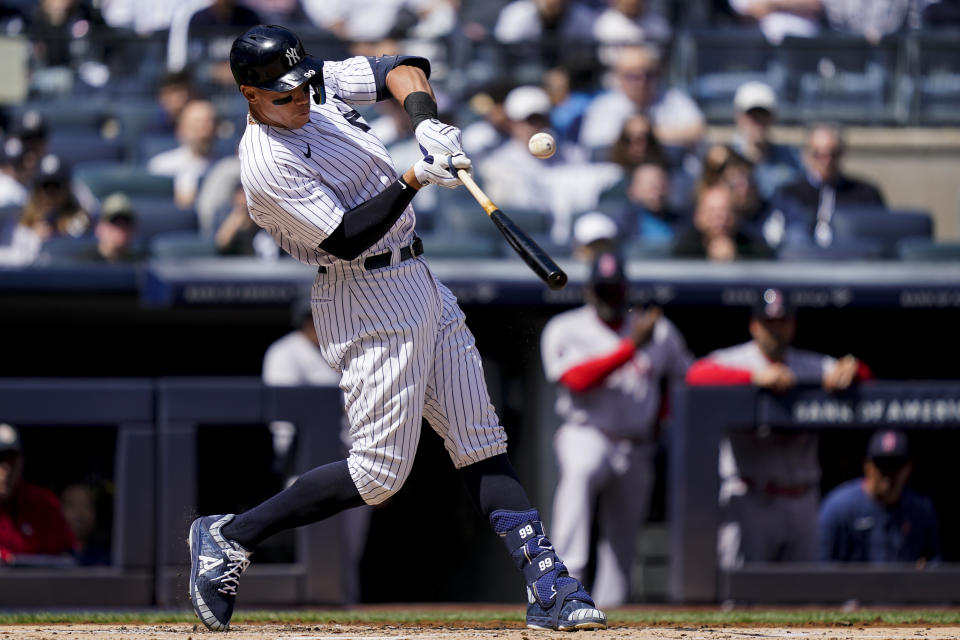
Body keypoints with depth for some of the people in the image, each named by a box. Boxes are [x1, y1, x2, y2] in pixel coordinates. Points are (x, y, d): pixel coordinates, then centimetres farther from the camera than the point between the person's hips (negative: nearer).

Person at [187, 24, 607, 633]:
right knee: (379, 472, -9)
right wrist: (415, 178, -27)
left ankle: (548, 586, 4)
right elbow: (346, 238, -23)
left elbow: (402, 69, 8)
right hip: (368, 303, -9)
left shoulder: (323, 84, 3)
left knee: (482, 441, 5)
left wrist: (426, 119, -12)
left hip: (420, 283, 9)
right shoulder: (268, 165, -21)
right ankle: (228, 539, 2)